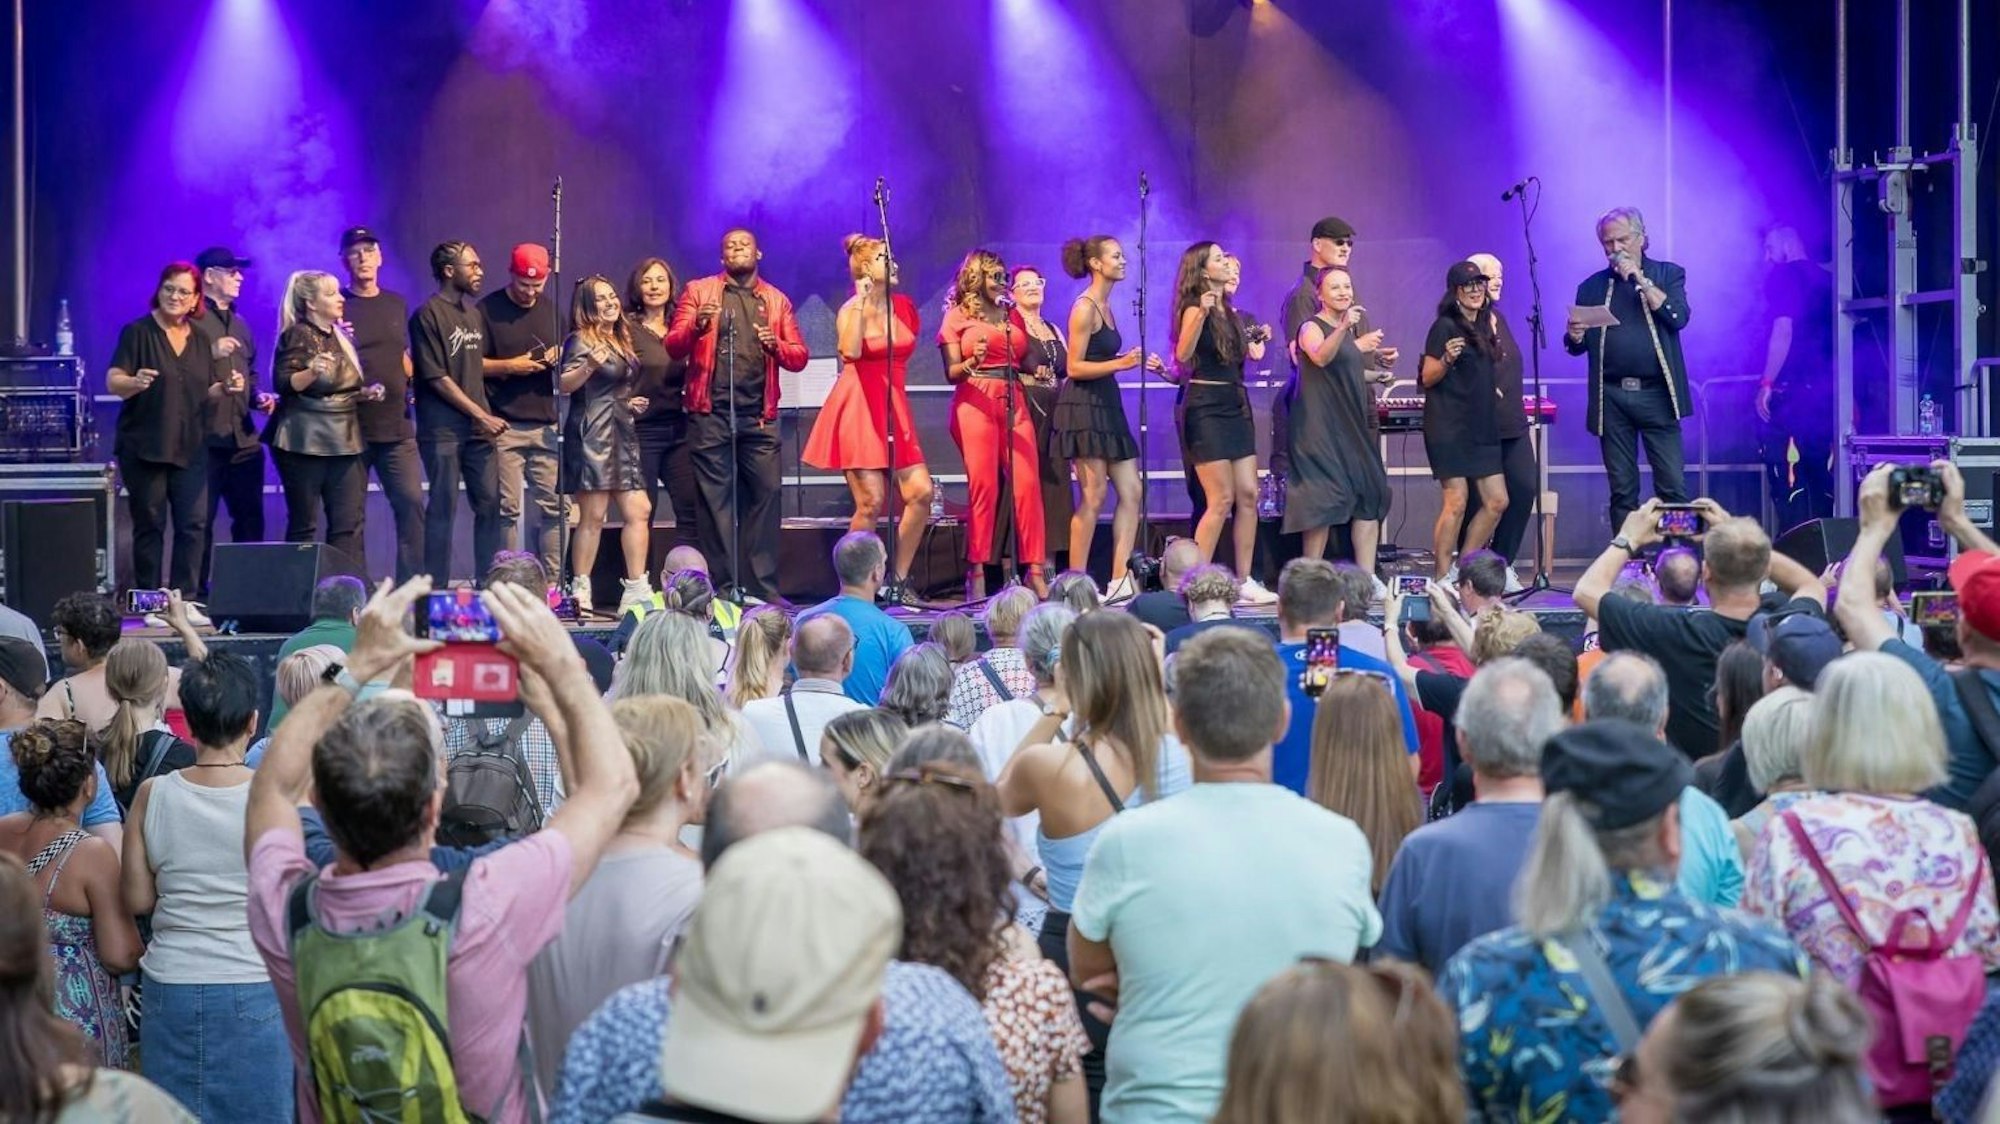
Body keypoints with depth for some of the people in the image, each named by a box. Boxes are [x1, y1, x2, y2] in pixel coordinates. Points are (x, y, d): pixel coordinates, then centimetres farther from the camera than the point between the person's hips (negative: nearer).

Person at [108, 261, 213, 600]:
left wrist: (223, 388, -2)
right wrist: (135, 382, -31)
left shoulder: (200, 340, 12)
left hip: (189, 448, 4)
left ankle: (185, 598, 3)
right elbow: (113, 382, -10)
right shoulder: (137, 332, -4)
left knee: (194, 524, -4)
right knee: (149, 525, 0)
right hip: (143, 446, -4)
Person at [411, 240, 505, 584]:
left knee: (490, 506, 4)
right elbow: (436, 377, -12)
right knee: (443, 508, -4)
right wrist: (482, 415, -12)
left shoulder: (473, 315, 15)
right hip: (443, 429, -7)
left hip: (479, 428, 7)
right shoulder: (429, 315, -8)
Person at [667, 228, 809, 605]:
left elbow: (799, 358, 12)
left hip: (759, 418, 2)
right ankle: (722, 588, 1)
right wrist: (696, 327, -17)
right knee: (715, 501, -2)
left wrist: (776, 345, -9)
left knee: (765, 497, -4)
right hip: (711, 415, -2)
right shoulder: (699, 291, 10)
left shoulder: (777, 301, 16)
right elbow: (673, 347, 3)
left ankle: (764, 588, 1)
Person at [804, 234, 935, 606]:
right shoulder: (851, 310, -5)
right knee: (871, 502, -11)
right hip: (859, 407, -6)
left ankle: (898, 581, 5)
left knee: (921, 493, -7)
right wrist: (861, 305, -21)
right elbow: (850, 352, -25)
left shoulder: (904, 306, 12)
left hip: (894, 407, 6)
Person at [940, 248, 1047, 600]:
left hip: (1014, 402, 4)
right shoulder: (957, 316, 7)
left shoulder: (1012, 315, 19)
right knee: (983, 486, -9)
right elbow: (951, 373, -1)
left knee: (1028, 484, -6)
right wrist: (971, 363, -20)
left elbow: (1030, 363, 16)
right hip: (976, 402, -4)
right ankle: (977, 574, -5)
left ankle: (1034, 571, -5)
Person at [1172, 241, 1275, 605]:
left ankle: (1244, 580, 9)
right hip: (1206, 407, -8)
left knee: (1248, 495, 4)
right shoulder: (1195, 308, -8)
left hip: (1235, 405, 8)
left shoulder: (1230, 311, 15)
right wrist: (1201, 314, -33)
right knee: (1221, 499, -10)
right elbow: (1183, 355, -24)